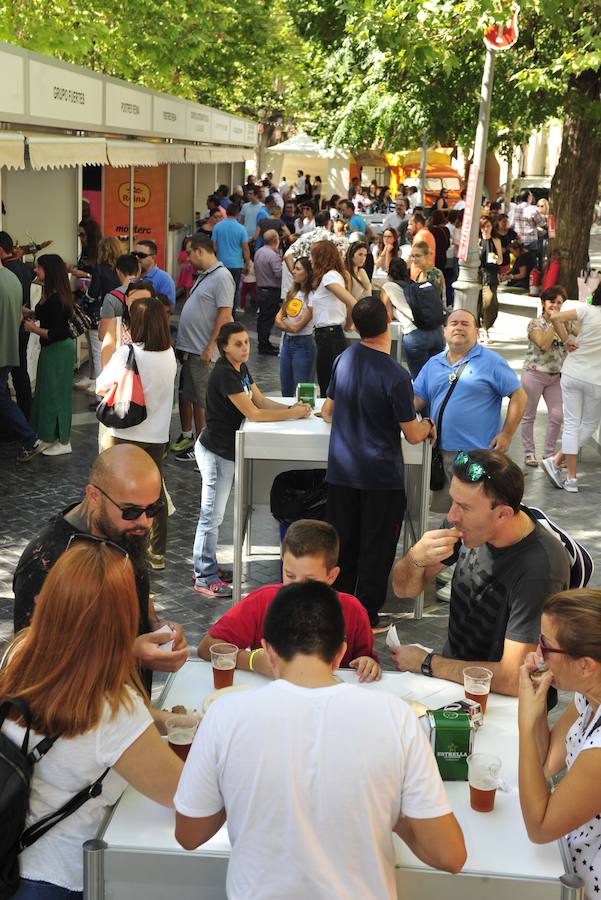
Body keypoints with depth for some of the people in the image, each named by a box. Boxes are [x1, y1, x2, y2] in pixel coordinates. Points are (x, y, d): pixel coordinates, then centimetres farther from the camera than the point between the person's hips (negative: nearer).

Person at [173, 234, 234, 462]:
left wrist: (210, 347, -22)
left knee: (201, 400, -2)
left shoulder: (221, 277, -15)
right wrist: (180, 340, 19)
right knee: (186, 395, 17)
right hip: (188, 348, 10)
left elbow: (225, 315, -20)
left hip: (203, 351, -10)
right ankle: (185, 437, 30)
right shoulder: (203, 275, 15)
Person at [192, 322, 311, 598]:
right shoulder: (224, 374, -23)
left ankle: (207, 567, 30)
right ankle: (205, 578, 7)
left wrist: (291, 408, -8)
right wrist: (293, 414, -19)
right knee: (211, 515, -2)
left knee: (212, 514, 18)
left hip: (223, 450, 10)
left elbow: (261, 400, 8)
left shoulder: (241, 369, 7)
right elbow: (253, 413, -24)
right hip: (215, 451, -10)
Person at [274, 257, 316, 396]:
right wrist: (290, 326, -11)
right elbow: (277, 321, 7)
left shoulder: (311, 297, -16)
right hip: (287, 342, 8)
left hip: (303, 344, -8)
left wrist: (283, 320, 1)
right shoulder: (292, 293, 8)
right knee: (286, 391, 14)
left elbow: (296, 327, -17)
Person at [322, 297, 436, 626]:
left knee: (342, 546, 15)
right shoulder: (395, 376, -20)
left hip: (342, 471, 5)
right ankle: (366, 616, 14)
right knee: (375, 550, 8)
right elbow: (413, 436, -13)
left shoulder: (344, 359, -1)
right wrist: (428, 425, 9)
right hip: (382, 475, -5)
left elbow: (328, 411, 12)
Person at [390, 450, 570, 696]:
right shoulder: (466, 524, -8)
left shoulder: (539, 567, -28)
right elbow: (404, 589, 3)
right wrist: (416, 558, -20)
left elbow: (512, 679, -28)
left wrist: (426, 663, -16)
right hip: (452, 672, 6)